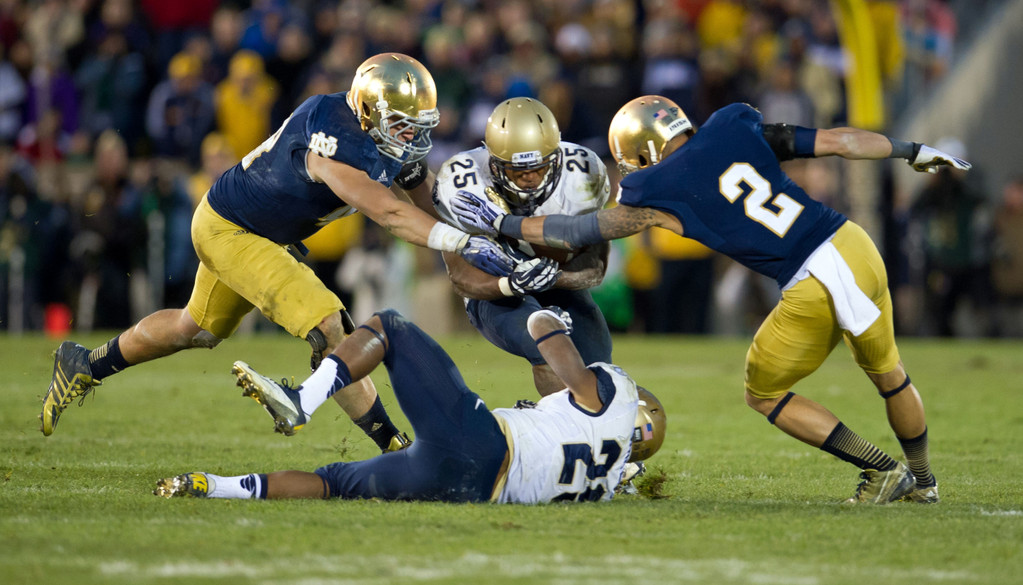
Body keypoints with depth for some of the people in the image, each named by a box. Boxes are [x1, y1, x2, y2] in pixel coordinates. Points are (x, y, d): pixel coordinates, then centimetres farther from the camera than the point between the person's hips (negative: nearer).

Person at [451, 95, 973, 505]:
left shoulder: (657, 193, -2)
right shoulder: (734, 128, 10)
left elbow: (577, 233, 10)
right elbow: (837, 141, 11)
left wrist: (500, 222, 20)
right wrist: (913, 151, 23)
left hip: (817, 288, -6)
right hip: (854, 244, 6)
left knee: (764, 395, 18)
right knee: (886, 372, 30)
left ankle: (882, 469, 15)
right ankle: (922, 479, 50)